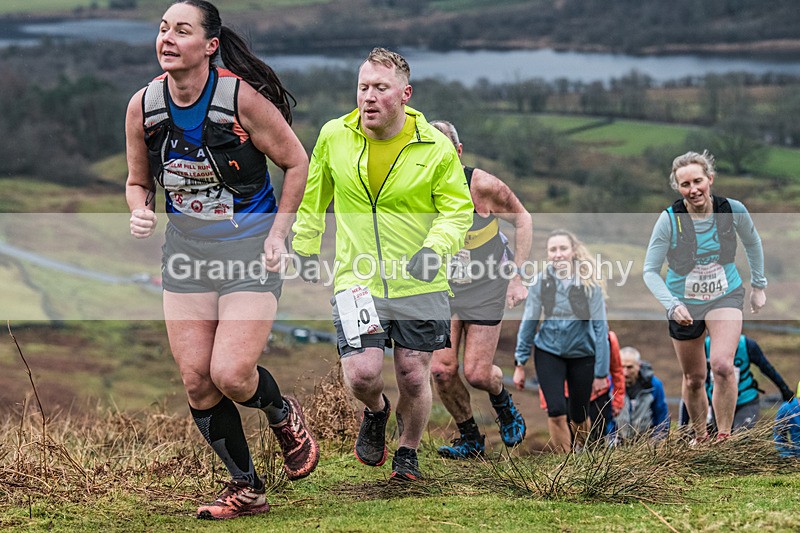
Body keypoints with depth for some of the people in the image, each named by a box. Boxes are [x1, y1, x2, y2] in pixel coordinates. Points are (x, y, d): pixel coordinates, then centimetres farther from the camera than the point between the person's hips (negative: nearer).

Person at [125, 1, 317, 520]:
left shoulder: (242, 97, -17)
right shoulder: (143, 106, -5)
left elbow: (296, 162, -4)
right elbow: (138, 181, 11)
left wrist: (278, 234, -8)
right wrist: (141, 212, -11)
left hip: (249, 245, -4)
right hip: (186, 249, 5)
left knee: (231, 375, -15)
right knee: (196, 380, 0)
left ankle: (284, 414, 22)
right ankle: (246, 489, 17)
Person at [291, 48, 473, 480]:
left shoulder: (436, 147, -6)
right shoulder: (333, 136, -1)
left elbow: (458, 208, 0)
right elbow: (313, 196, 16)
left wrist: (435, 248, -18)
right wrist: (305, 246, 20)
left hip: (420, 285, 0)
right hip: (357, 281, 0)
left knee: (414, 378, 5)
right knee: (362, 373, -14)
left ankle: (407, 452, 33)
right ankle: (375, 412, 23)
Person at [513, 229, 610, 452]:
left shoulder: (590, 283, -15)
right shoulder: (541, 281, -10)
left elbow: (600, 327, -13)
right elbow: (528, 322, -3)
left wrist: (601, 373, -13)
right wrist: (520, 363, -1)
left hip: (582, 354, -1)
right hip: (548, 352, 1)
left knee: (579, 416, 9)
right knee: (556, 411, -14)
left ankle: (580, 449, 40)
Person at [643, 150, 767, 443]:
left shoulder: (733, 210, -14)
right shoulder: (669, 219, -20)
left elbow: (752, 243, 8)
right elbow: (650, 270, -15)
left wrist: (759, 286, 13)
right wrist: (672, 306, -29)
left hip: (725, 296, 0)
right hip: (684, 303, 0)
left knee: (722, 365, -22)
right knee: (694, 379, 9)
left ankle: (724, 436, -9)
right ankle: (699, 436, 34)